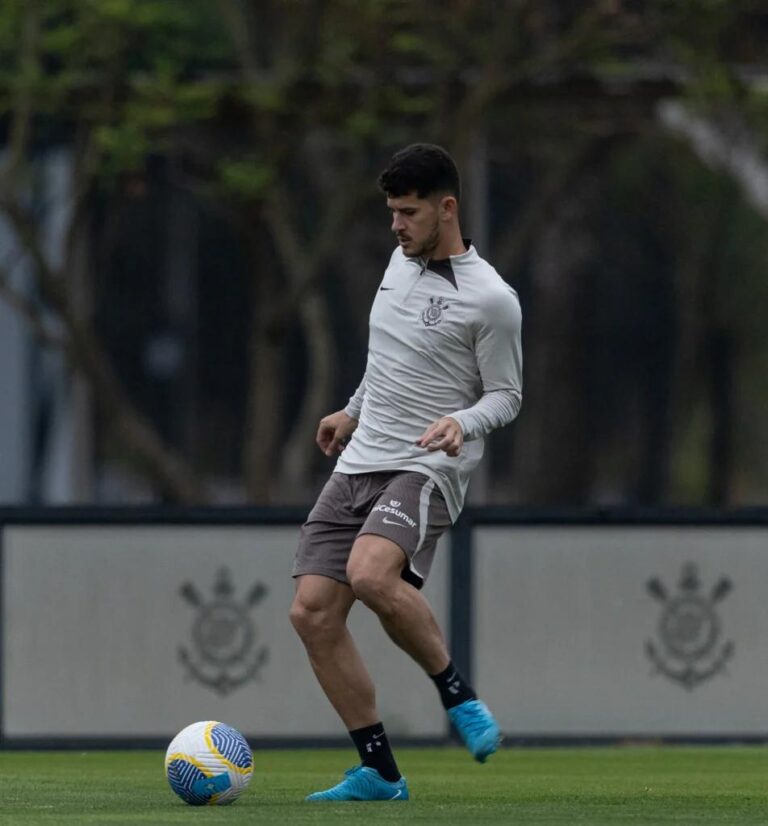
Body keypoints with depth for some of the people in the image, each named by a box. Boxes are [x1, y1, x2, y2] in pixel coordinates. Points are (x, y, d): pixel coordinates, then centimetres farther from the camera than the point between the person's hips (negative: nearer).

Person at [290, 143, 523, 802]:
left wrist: (464, 422, -23)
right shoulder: (402, 261, 13)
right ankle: (380, 773, 3)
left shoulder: (490, 298, -10)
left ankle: (457, 694, -11)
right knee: (312, 612, -5)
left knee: (371, 575, -34)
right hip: (359, 464, 8)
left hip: (427, 468, -8)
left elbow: (506, 395, -4)